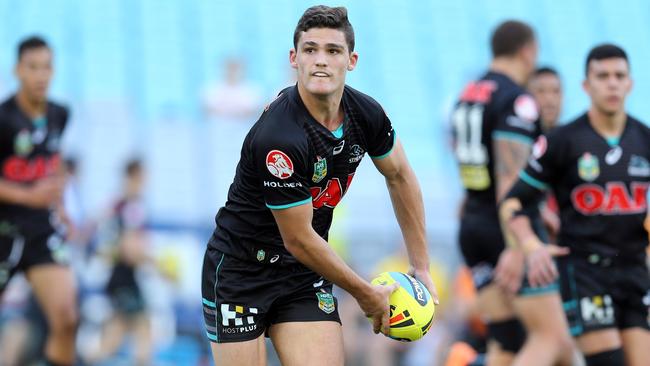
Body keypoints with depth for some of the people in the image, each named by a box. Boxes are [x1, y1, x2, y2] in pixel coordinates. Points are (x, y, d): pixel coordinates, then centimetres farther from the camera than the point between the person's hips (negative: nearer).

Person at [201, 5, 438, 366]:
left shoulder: (366, 113, -7)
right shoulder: (278, 138, -28)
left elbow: (399, 177, 13)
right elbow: (298, 240, -20)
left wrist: (421, 267, 13)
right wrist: (365, 293, -9)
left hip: (305, 275, 6)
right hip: (239, 267, -6)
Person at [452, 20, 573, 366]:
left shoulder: (465, 97, 16)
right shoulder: (517, 101, -12)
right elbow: (510, 178, -21)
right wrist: (517, 247, -26)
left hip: (473, 222, 9)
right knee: (552, 336, -6)